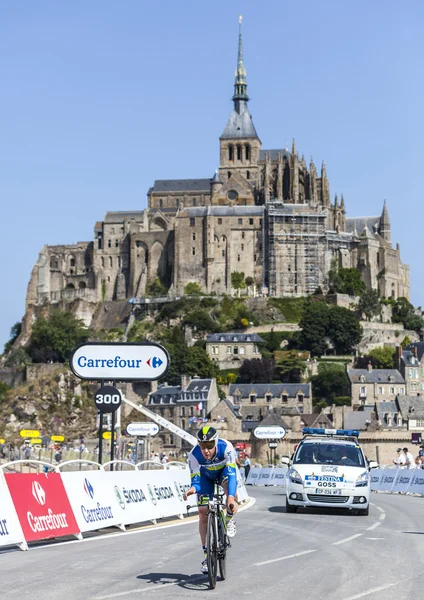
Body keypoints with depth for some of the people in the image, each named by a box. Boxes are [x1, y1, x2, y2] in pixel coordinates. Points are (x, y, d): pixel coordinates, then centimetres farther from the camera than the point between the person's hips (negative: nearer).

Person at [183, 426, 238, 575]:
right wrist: (192, 489, -52)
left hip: (224, 471, -2)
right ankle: (207, 555, 5)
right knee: (203, 512, -7)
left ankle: (229, 520, -4)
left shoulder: (226, 447, -39)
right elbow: (196, 480, -27)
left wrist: (231, 497, -56)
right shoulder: (194, 455, -34)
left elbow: (232, 474, -43)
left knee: (232, 494, -35)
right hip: (206, 476, 2)